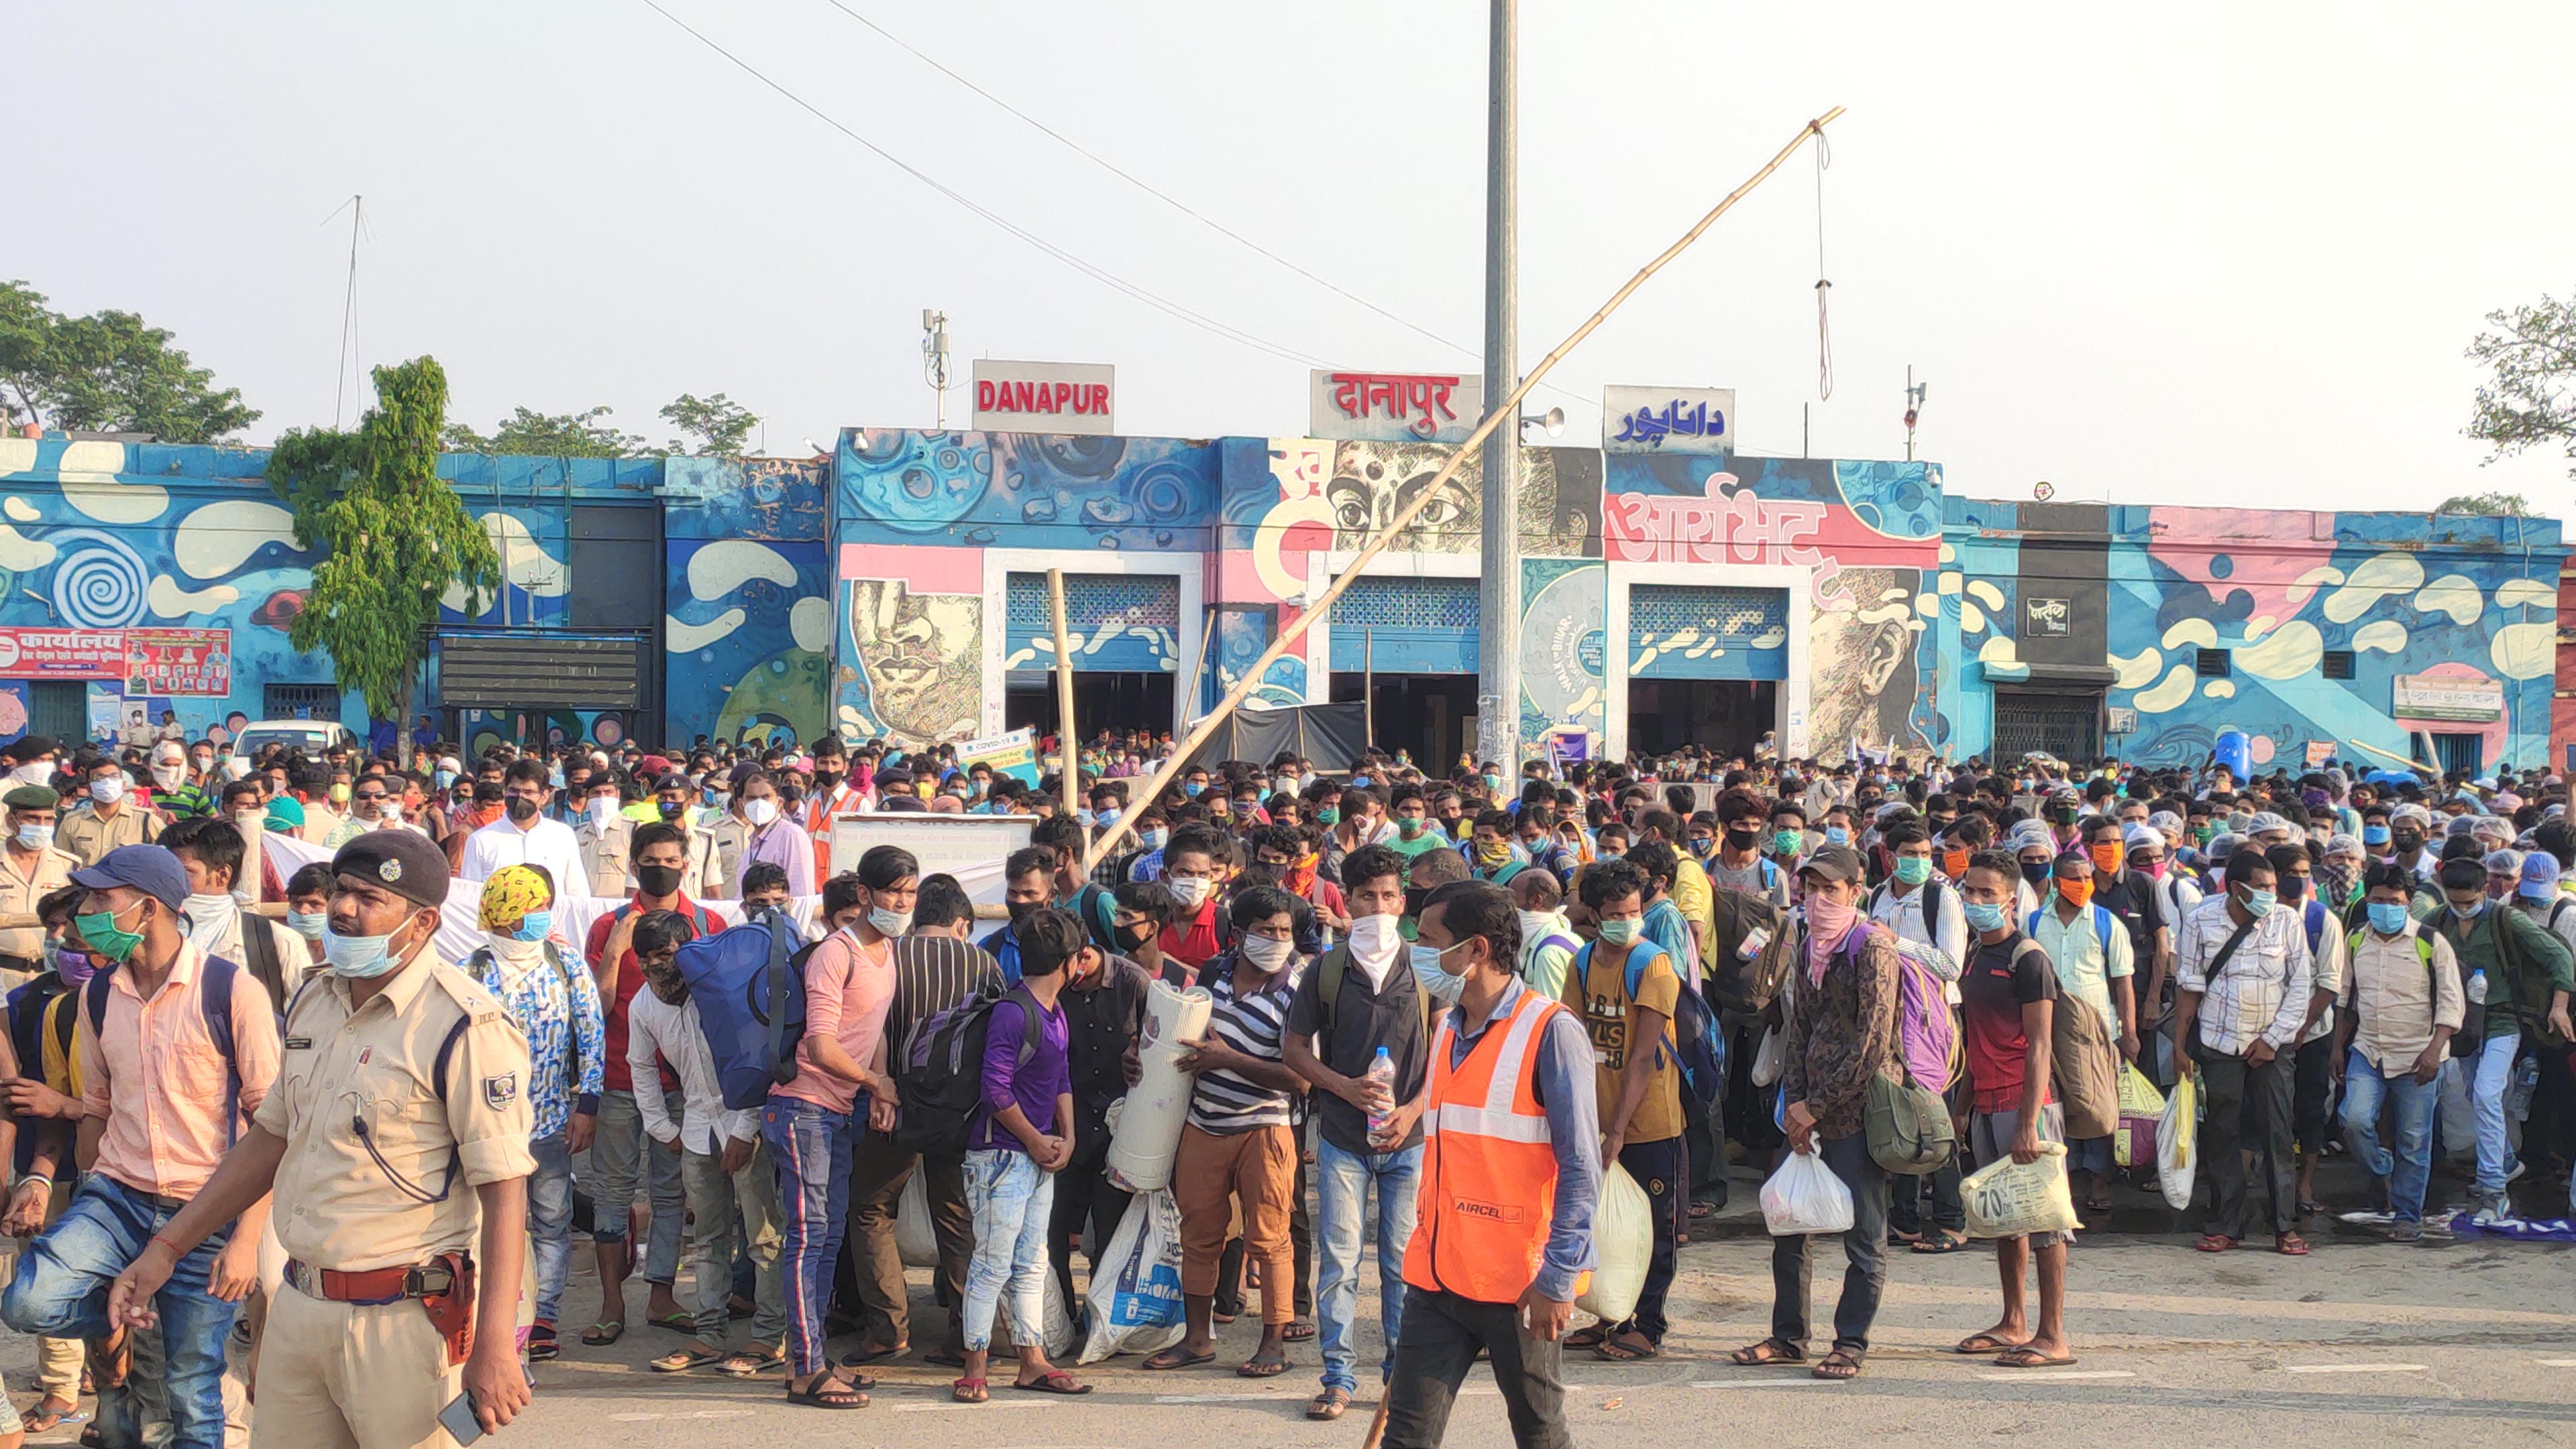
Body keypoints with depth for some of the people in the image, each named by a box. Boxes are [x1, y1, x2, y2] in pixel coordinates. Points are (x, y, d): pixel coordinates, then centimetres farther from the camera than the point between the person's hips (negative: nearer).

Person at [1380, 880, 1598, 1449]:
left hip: (1520, 1283, -6)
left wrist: (1558, 1279, -17)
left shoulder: (1550, 1031, -11)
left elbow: (1581, 1166, -13)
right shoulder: (1448, 1029, 12)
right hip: (1439, 1272, 6)